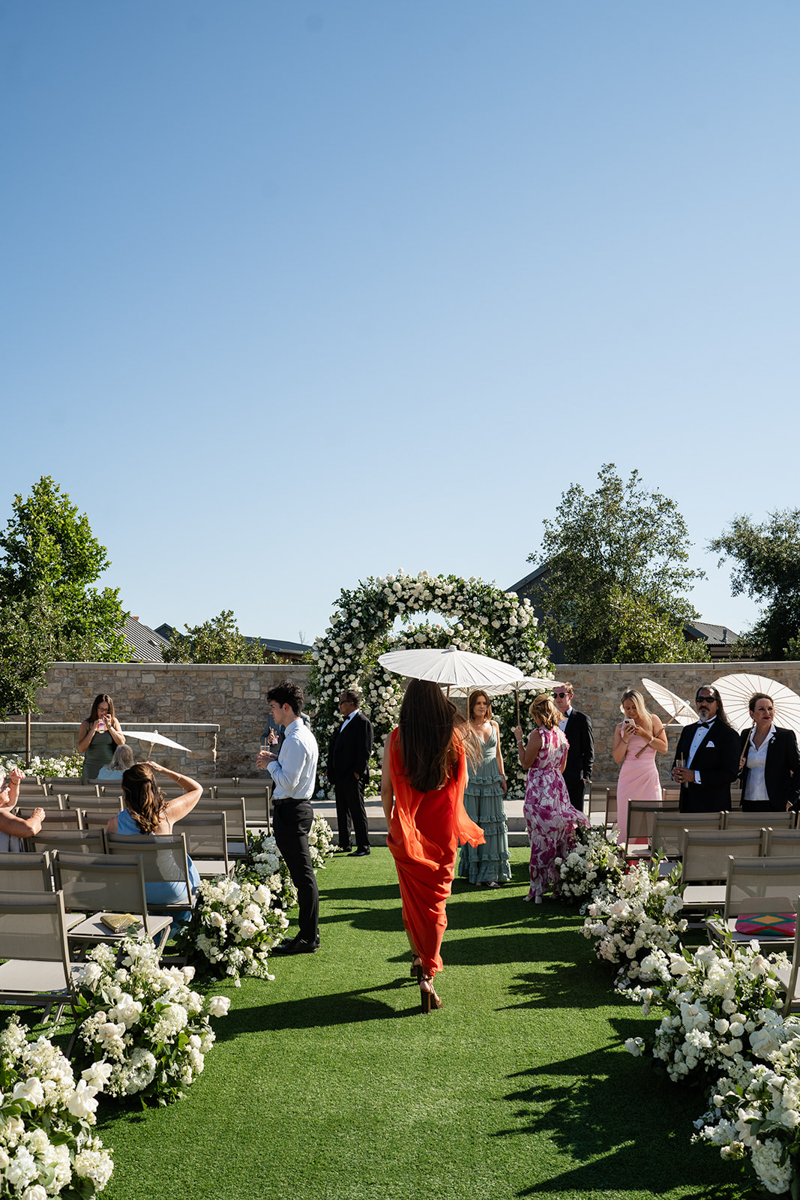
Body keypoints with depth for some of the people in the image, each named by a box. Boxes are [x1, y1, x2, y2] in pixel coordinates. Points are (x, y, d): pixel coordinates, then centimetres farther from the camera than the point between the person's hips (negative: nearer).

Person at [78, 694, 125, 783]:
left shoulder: (114, 722, 9)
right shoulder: (86, 724, 5)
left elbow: (122, 743, -1)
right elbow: (81, 748, -5)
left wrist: (110, 727, -6)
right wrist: (93, 730, -11)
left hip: (110, 768, 1)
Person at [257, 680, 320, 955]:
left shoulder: (295, 740, -19)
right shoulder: (304, 734, 13)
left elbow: (287, 783, -23)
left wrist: (271, 764, -8)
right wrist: (276, 760, 9)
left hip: (291, 810, -11)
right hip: (298, 807, 11)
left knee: (302, 875, -4)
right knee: (302, 873, 15)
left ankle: (308, 938, 2)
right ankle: (309, 933, 23)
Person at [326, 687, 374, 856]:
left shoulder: (363, 722, -12)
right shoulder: (345, 722, 16)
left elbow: (365, 750, -17)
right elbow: (334, 746, 19)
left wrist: (357, 771, -19)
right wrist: (330, 769, 14)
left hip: (353, 777, -9)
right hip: (340, 776, 9)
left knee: (357, 811, -2)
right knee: (342, 811, 15)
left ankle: (363, 847, 5)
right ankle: (344, 844, 24)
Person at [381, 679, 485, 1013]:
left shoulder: (396, 739, -10)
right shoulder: (453, 737, -7)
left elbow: (386, 788, -6)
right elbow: (462, 782, 5)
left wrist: (390, 822, 8)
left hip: (407, 831, -1)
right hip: (443, 830, 1)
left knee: (412, 899, 16)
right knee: (436, 901, 9)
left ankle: (419, 958, 26)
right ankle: (428, 973, 5)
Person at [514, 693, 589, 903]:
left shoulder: (537, 734, -15)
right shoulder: (561, 735, 7)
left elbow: (526, 763, -11)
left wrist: (519, 740, -4)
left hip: (539, 789, -6)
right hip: (558, 787, 7)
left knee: (540, 837, -1)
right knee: (557, 835, 12)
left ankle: (539, 888, 5)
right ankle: (558, 883, 17)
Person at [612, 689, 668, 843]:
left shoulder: (652, 720, 5)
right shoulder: (621, 727, 9)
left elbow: (664, 748, -2)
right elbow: (617, 758, 3)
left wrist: (645, 734, -11)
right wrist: (626, 738, -9)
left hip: (648, 777, -2)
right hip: (628, 777, 2)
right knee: (626, 822, 0)